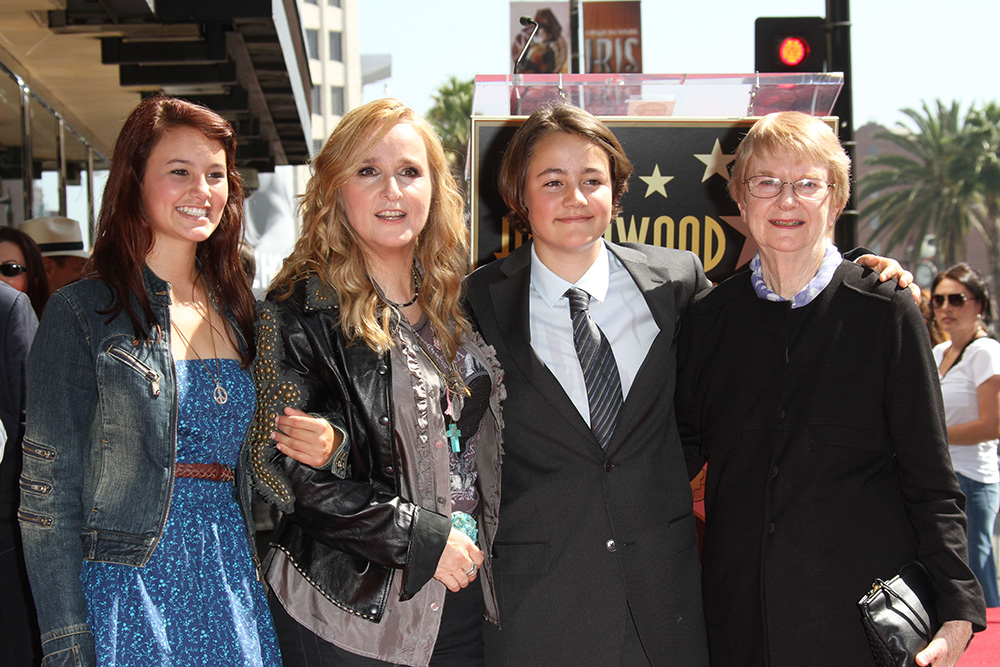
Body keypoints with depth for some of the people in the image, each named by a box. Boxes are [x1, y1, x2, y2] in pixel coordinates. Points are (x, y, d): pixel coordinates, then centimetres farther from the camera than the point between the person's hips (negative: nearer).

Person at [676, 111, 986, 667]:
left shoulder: (888, 312, -2)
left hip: (867, 619, -2)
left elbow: (931, 481, -3)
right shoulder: (709, 318, 6)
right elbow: (682, 450, 11)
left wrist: (958, 612, -11)